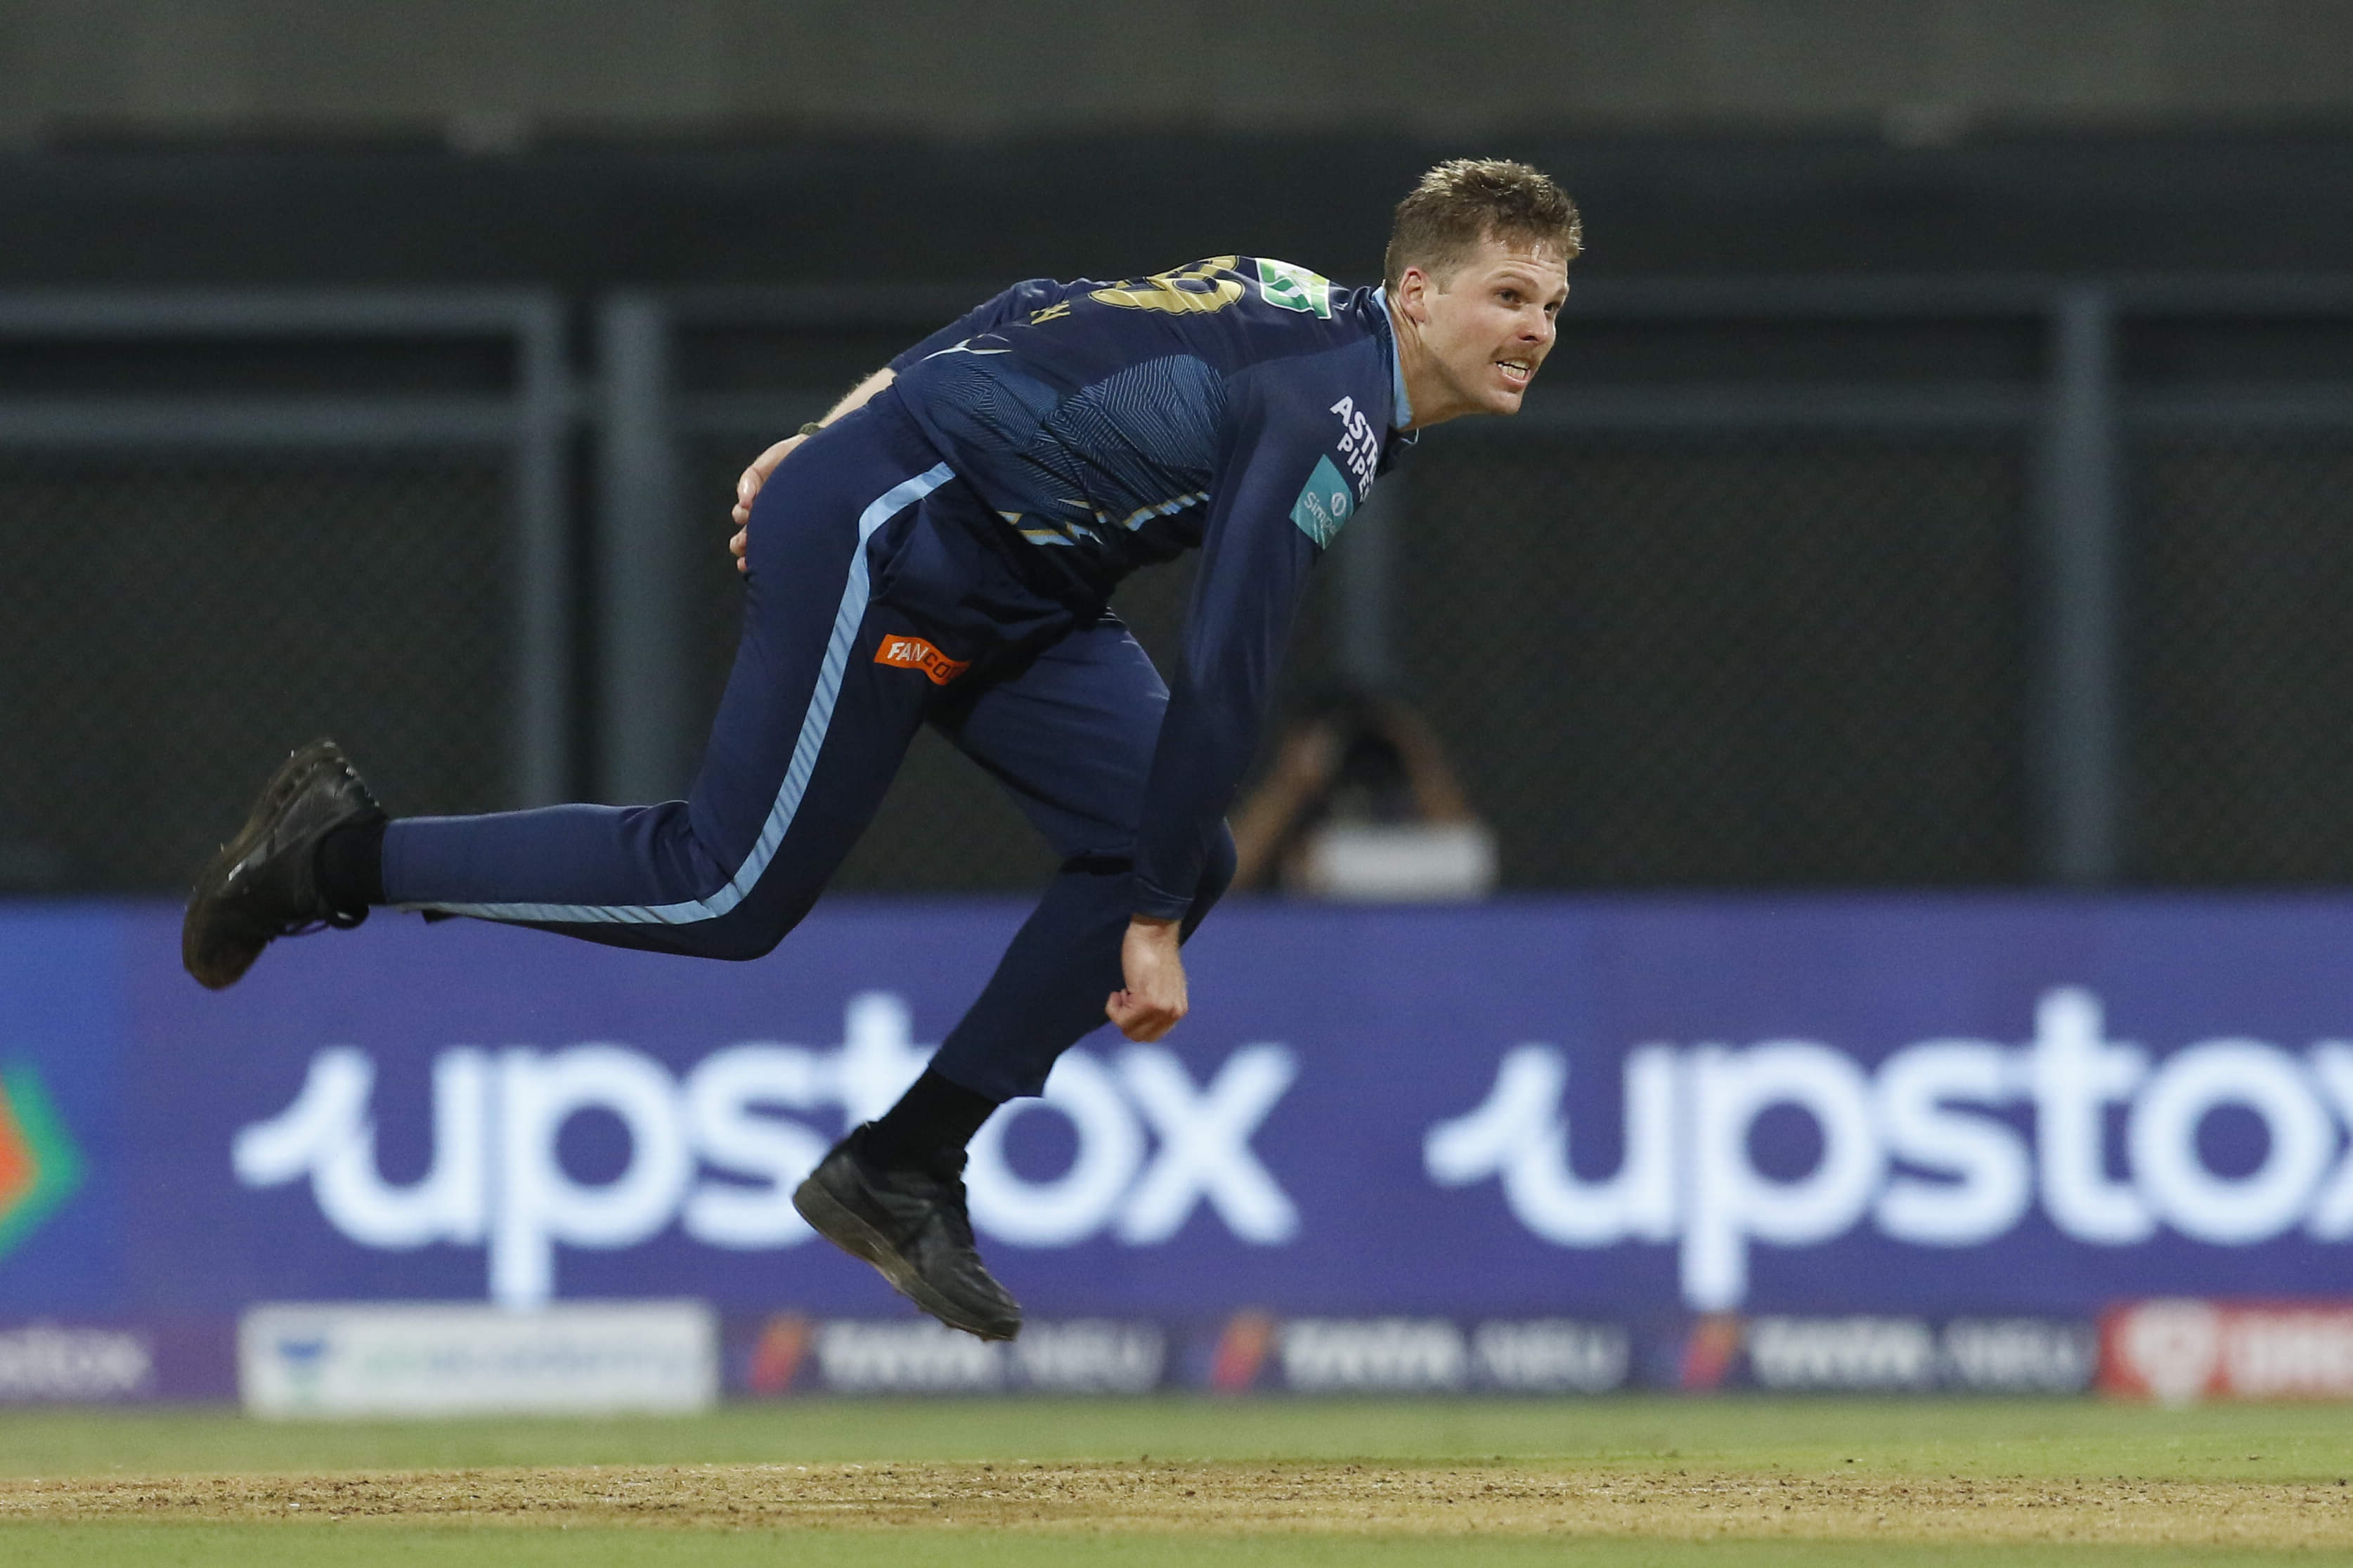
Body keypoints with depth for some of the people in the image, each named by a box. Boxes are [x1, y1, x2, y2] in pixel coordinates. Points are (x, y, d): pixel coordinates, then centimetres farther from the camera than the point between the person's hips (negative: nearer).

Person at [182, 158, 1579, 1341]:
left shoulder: (1292, 303, 10)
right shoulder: (1335, 416, -21)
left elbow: (1033, 314, 18)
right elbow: (1227, 675, -25)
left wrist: (832, 444, 21)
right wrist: (1152, 926, -19)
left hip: (1000, 588, 10)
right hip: (884, 541, -10)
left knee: (1183, 852, -1)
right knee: (730, 894, -8)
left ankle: (901, 1173, 3)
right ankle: (344, 854, 5)